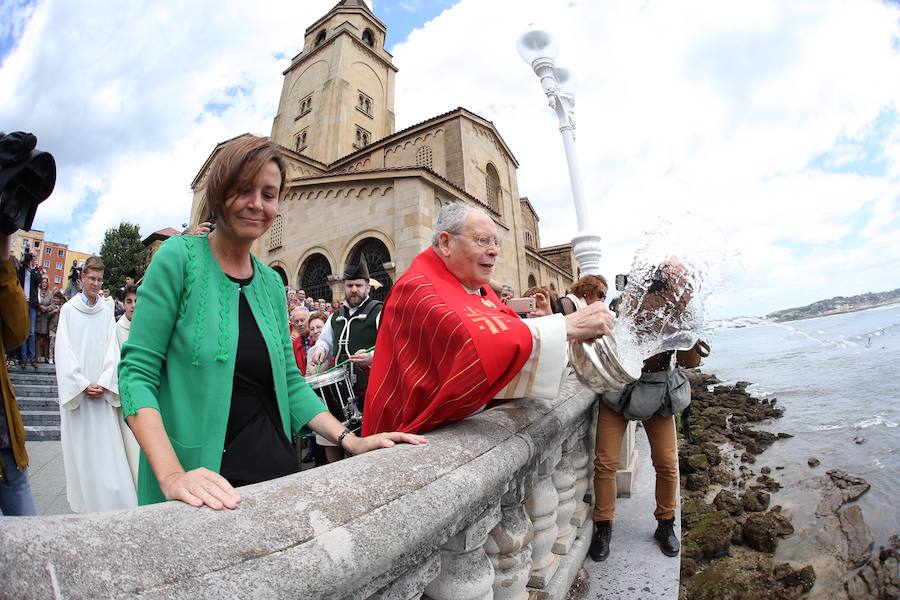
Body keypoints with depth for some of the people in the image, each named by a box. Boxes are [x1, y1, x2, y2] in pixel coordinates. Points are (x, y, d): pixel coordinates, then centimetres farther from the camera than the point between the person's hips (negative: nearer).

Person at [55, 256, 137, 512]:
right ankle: (83, 501, 18)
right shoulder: (68, 309, 2)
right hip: (76, 389, -1)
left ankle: (112, 499, 8)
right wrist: (83, 385, -11)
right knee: (79, 445, 5)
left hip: (102, 392, 1)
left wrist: (104, 385, -9)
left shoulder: (107, 311, 6)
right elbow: (64, 350, -3)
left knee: (107, 445, 0)